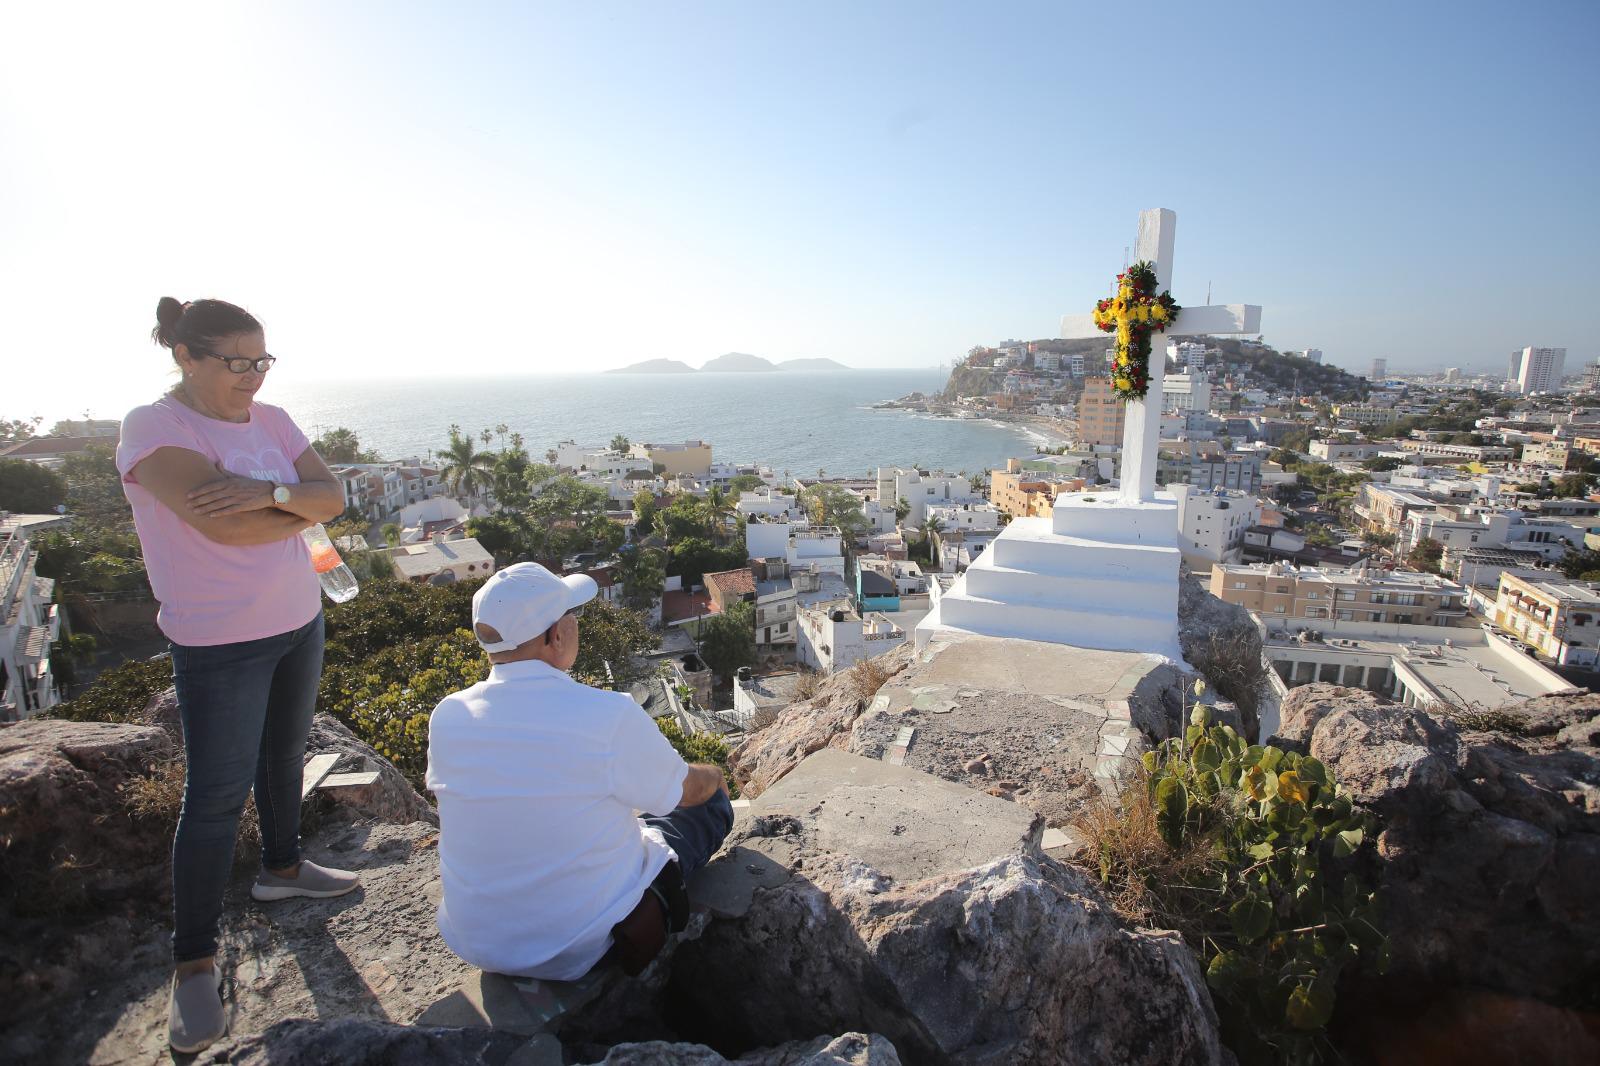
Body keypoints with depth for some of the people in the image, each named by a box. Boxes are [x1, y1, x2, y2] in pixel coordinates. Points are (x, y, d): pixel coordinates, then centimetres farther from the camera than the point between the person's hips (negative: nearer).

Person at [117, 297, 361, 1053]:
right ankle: (194, 962, 13)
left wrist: (269, 493, -25)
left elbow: (333, 495, -7)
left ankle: (281, 868, 43)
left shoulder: (271, 422, 3)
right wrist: (301, 506, -12)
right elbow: (223, 525, -27)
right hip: (219, 643, -6)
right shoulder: (153, 427, -15)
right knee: (216, 796, -1)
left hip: (298, 621, 6)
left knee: (283, 757, 21)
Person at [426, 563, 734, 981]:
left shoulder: (447, 717, -12)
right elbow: (687, 790, -8)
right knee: (711, 801, 12)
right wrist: (715, 777, 17)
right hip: (585, 946, -5)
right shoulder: (609, 715, -26)